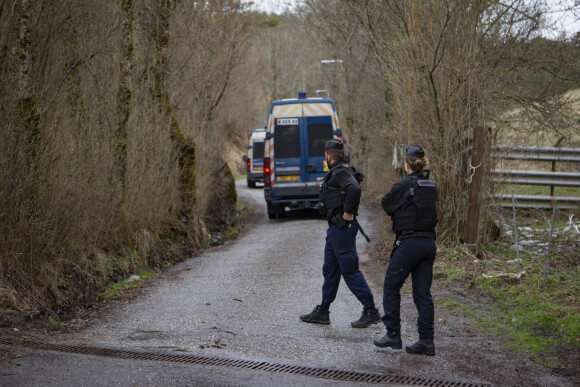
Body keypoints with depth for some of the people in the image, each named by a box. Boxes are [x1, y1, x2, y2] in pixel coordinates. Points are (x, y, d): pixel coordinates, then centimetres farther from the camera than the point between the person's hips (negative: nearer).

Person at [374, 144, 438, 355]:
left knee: (391, 287, 8)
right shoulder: (431, 186, 9)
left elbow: (386, 203, 0)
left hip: (409, 243, -7)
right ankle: (426, 340, 7)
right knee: (423, 293, 9)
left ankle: (393, 334, 10)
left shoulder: (405, 184, -11)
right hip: (429, 242, 7)